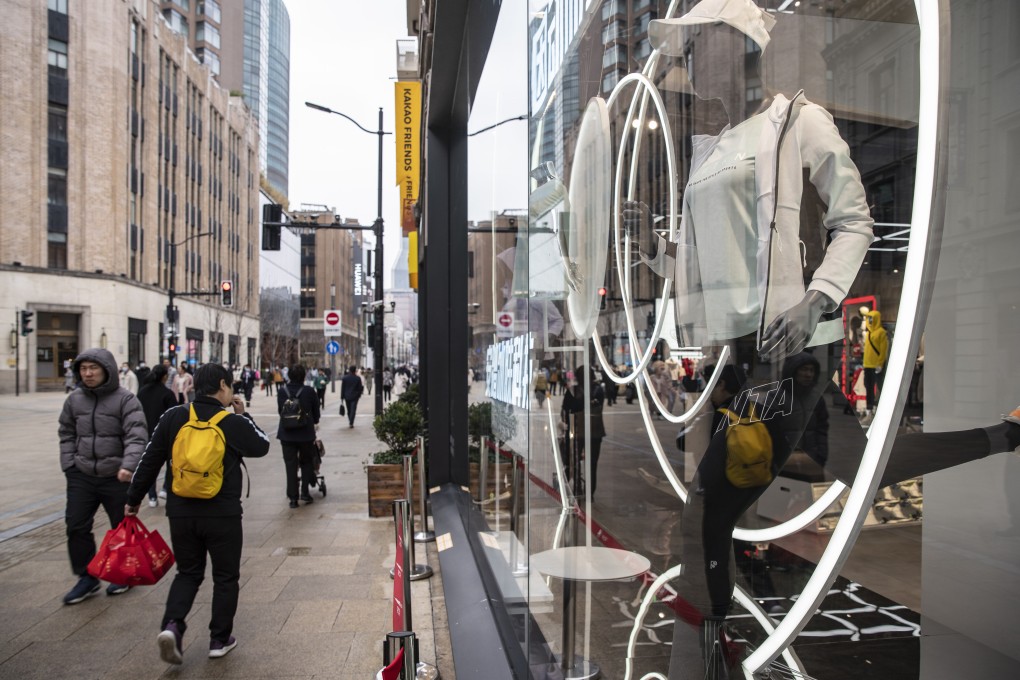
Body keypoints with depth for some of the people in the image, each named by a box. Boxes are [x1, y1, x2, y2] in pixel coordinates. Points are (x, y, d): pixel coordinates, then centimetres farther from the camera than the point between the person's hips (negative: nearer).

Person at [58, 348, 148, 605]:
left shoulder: (126, 399, -12)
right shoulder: (74, 400, 5)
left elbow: (136, 437, -21)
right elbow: (67, 434, 16)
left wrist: (128, 466, -34)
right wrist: (69, 464, 5)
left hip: (117, 477, -4)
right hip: (81, 476, 5)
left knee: (123, 527, 10)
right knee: (76, 526, 5)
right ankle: (87, 577, 21)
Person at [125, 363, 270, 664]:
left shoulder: (173, 417, -1)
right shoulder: (235, 422, -10)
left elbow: (149, 461, 3)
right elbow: (262, 446, 8)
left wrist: (133, 499, 13)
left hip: (180, 513, 3)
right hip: (223, 515, -3)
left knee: (188, 573, 20)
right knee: (225, 577, 14)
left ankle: (172, 624, 0)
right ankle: (220, 640, 20)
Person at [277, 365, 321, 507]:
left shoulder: (281, 391, -5)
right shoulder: (309, 392, -10)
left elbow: (280, 410, 8)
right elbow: (316, 411, 1)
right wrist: (314, 423, 22)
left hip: (286, 434, 1)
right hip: (306, 433, -1)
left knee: (290, 465, 6)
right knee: (306, 462, 17)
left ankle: (292, 497, 6)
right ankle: (305, 492, 11)